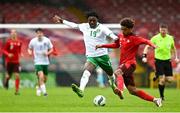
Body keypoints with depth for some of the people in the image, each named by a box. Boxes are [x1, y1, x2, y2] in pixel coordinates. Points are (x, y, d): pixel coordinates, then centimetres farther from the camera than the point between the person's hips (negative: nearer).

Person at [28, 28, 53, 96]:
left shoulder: (47, 40, -3)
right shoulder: (33, 41, -4)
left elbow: (51, 49, 7)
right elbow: (29, 49, 12)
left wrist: (47, 53, -13)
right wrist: (30, 52, -10)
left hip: (45, 62, 3)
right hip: (37, 62, -3)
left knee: (45, 78, 11)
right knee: (41, 76, -22)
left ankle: (39, 87, 38)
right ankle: (44, 91, -19)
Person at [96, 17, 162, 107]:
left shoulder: (134, 38, -7)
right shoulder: (121, 36, 14)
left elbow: (145, 41, -20)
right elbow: (116, 45, 32)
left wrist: (152, 45, -40)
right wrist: (102, 45, 29)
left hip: (130, 63, -8)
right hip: (123, 64, 8)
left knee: (117, 72, -38)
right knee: (132, 90, 4)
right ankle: (155, 100, 11)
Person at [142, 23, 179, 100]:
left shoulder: (170, 38, 1)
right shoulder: (155, 38, -9)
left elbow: (173, 48, 19)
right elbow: (147, 47, -4)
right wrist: (144, 56, -15)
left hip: (167, 60, 4)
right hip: (159, 60, -4)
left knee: (170, 80, -1)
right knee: (162, 80, -11)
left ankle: (158, 76, 28)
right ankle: (161, 96, 6)